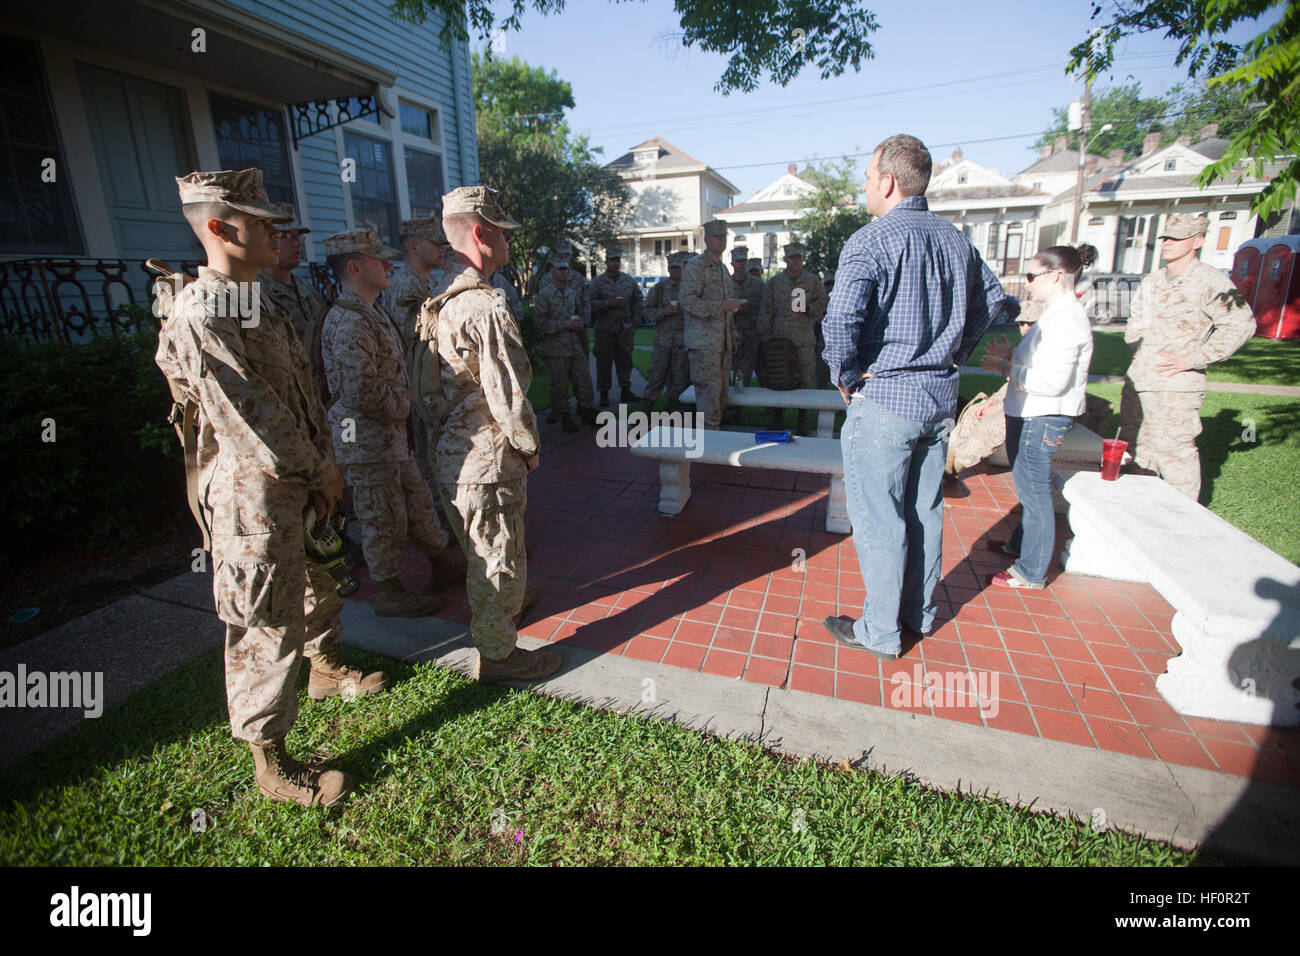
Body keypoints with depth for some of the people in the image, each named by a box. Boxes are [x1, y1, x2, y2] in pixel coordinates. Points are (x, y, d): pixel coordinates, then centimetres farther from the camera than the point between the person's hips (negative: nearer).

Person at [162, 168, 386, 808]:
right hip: (254, 501, -9)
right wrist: (321, 472, -10)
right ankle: (271, 764, 18)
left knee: (320, 586, 26)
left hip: (300, 487, 10)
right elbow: (252, 421, -22)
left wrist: (323, 468, 2)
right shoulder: (199, 320, -20)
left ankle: (326, 670, 51)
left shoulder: (257, 307, 11)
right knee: (266, 633, 2)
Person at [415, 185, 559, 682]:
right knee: (499, 554, 6)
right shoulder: (487, 306, -23)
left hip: (453, 449, 10)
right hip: (487, 458, -10)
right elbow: (508, 393, -25)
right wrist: (529, 444, -8)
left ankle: (503, 601, 50)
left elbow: (430, 380, 13)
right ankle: (496, 652, 23)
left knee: (481, 545, 27)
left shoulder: (442, 297, 8)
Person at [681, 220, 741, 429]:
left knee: (721, 390, 9)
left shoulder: (723, 268, 21)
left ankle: (715, 429, 18)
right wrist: (721, 306, -22)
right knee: (709, 390, -10)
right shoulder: (695, 266, -6)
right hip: (703, 341, -8)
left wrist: (733, 337, 23)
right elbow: (688, 301, -18)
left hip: (722, 341, 8)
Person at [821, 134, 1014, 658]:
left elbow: (842, 319, -27)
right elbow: (992, 300, 22)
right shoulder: (955, 238, 10)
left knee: (878, 517, 3)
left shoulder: (871, 240, -14)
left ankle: (880, 632, 15)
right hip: (941, 396, 8)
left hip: (885, 398, -7)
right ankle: (920, 613, 33)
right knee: (925, 509, 17)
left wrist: (846, 377, -12)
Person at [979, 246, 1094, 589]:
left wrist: (1005, 368, -18)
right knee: (1030, 488, 23)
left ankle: (1032, 573, 10)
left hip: (1041, 420, -11)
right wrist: (1011, 357, 5)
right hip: (1031, 416, 11)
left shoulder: (1064, 320, -20)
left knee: (1034, 492, -1)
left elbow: (1053, 381, -27)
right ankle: (1020, 543, 42)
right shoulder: (1057, 314, 13)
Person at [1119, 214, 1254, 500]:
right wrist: (1138, 350, 12)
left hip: (1175, 386, -7)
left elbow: (1241, 325, -14)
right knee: (1136, 447, 15)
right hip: (1136, 380, 8)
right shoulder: (1151, 282, 16)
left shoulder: (1210, 281, -7)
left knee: (1173, 451, -6)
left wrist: (1191, 360, -16)